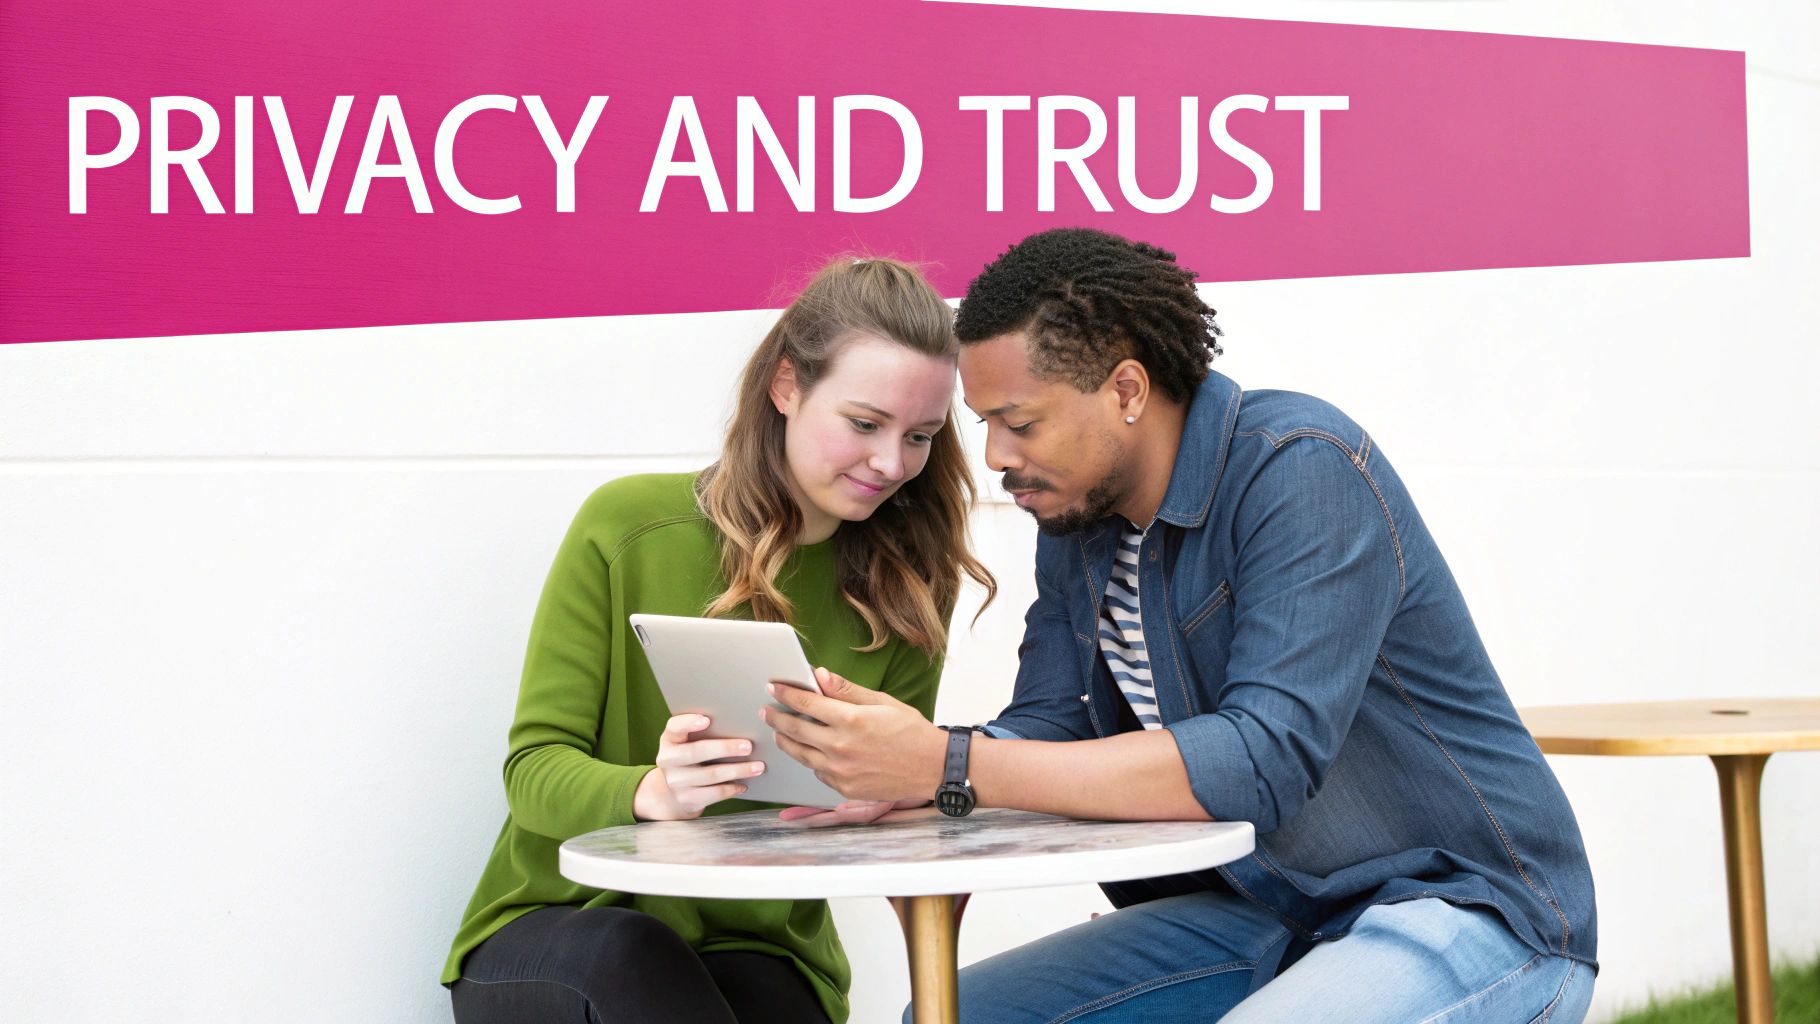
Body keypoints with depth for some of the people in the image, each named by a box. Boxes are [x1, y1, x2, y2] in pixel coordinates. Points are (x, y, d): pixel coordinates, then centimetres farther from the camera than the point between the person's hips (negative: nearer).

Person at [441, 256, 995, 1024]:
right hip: (562, 916, 0)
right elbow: (533, 766, -8)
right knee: (625, 955, -34)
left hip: (758, 949, 1)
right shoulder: (627, 527, -7)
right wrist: (648, 793, -30)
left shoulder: (908, 585, 1)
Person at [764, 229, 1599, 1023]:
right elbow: (1046, 730, 4)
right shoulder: (1076, 514, 5)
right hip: (1264, 916, 8)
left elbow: (1265, 761, -30)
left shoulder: (1303, 473, -21)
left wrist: (949, 767, -33)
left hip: (1470, 911, -8)